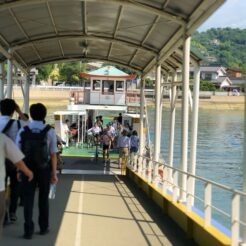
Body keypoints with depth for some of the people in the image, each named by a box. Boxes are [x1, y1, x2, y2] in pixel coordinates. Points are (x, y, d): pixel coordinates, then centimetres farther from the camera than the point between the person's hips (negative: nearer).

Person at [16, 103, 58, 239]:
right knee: (43, 199, 16)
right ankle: (43, 227, 25)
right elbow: (53, 155, -12)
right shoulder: (50, 131, -11)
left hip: (27, 169, 0)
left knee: (28, 199, 7)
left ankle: (28, 230, 3)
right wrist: (54, 173, -4)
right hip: (44, 169, 0)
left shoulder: (23, 131, -6)